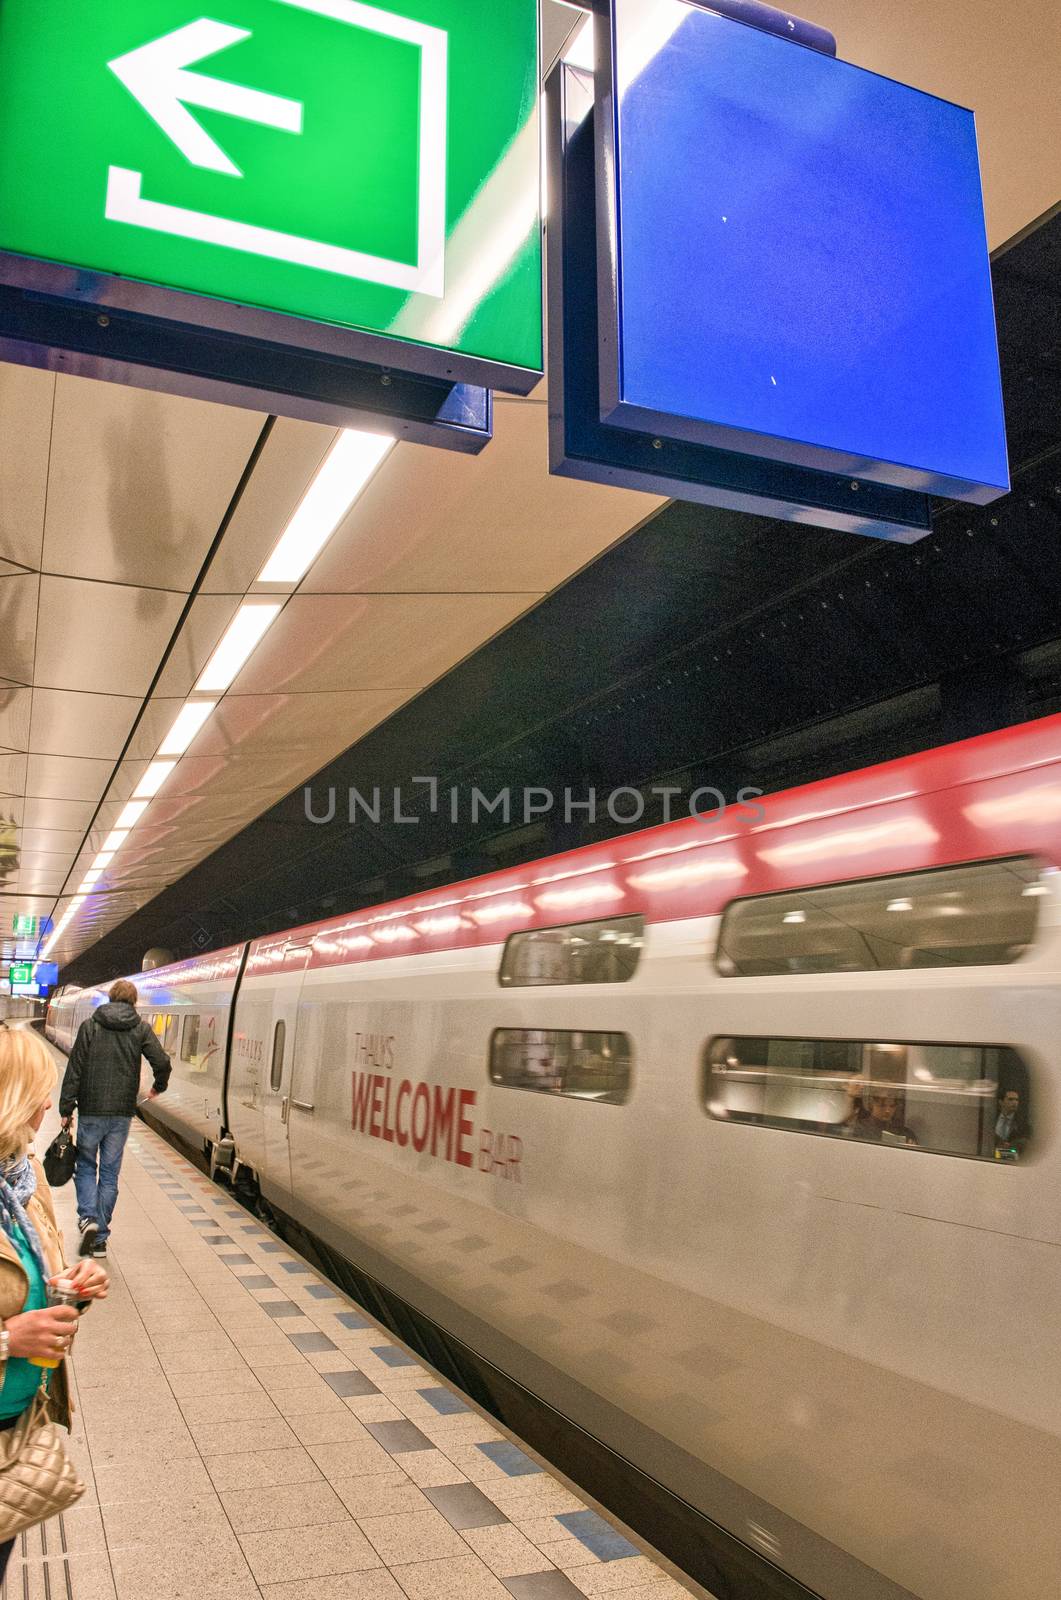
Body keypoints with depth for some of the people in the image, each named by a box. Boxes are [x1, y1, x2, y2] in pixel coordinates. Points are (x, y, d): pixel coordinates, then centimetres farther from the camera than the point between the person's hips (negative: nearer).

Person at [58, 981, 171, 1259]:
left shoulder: (89, 1026, -2)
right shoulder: (141, 1029, 0)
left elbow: (74, 1070, -4)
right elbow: (162, 1061, -11)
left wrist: (66, 1109, 1)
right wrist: (158, 1087, 10)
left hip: (91, 1111, -1)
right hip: (122, 1112, 1)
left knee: (85, 1166, 16)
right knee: (110, 1173, 10)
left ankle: (88, 1218, -5)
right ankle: (99, 1238, 13)